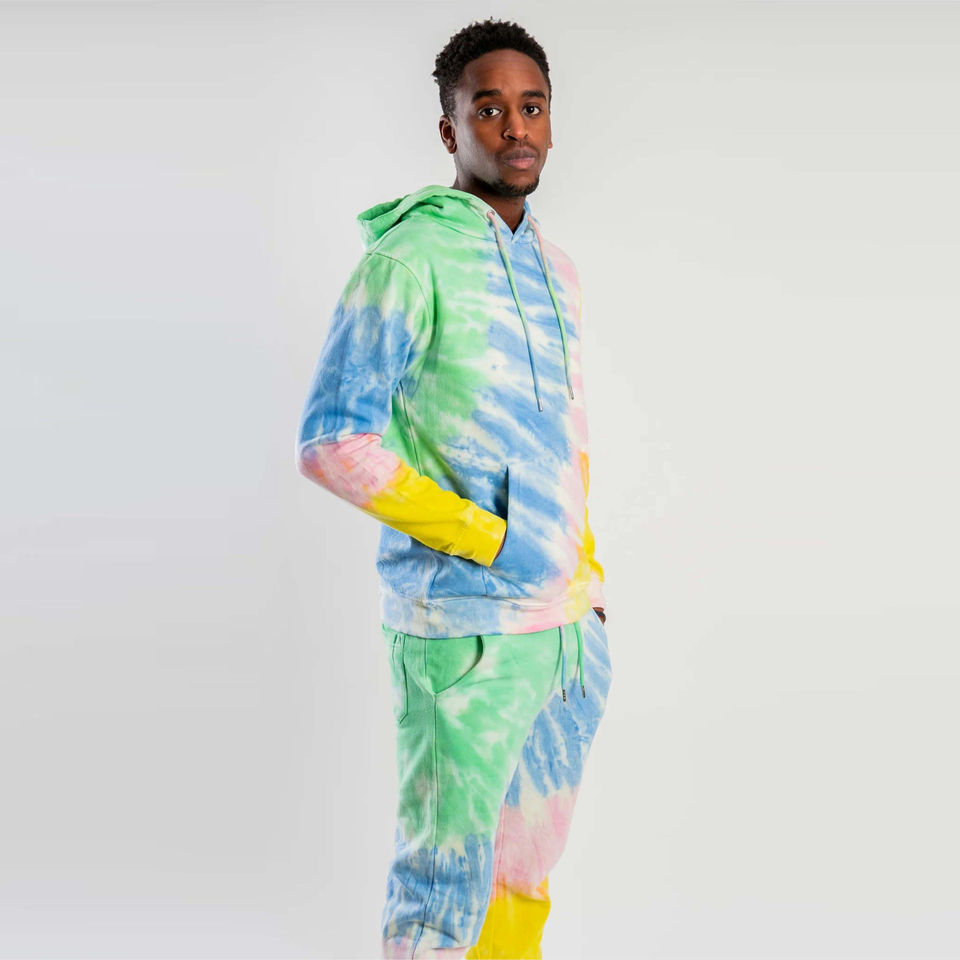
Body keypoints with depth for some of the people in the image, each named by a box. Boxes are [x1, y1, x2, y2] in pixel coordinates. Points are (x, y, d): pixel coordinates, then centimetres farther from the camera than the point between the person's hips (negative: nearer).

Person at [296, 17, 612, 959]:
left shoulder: (554, 268, 13)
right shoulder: (408, 256, -12)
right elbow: (332, 441, -17)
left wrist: (588, 571, 14)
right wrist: (493, 543, -15)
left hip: (568, 631, 7)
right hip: (464, 632, -7)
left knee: (530, 863, 18)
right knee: (446, 879, 4)